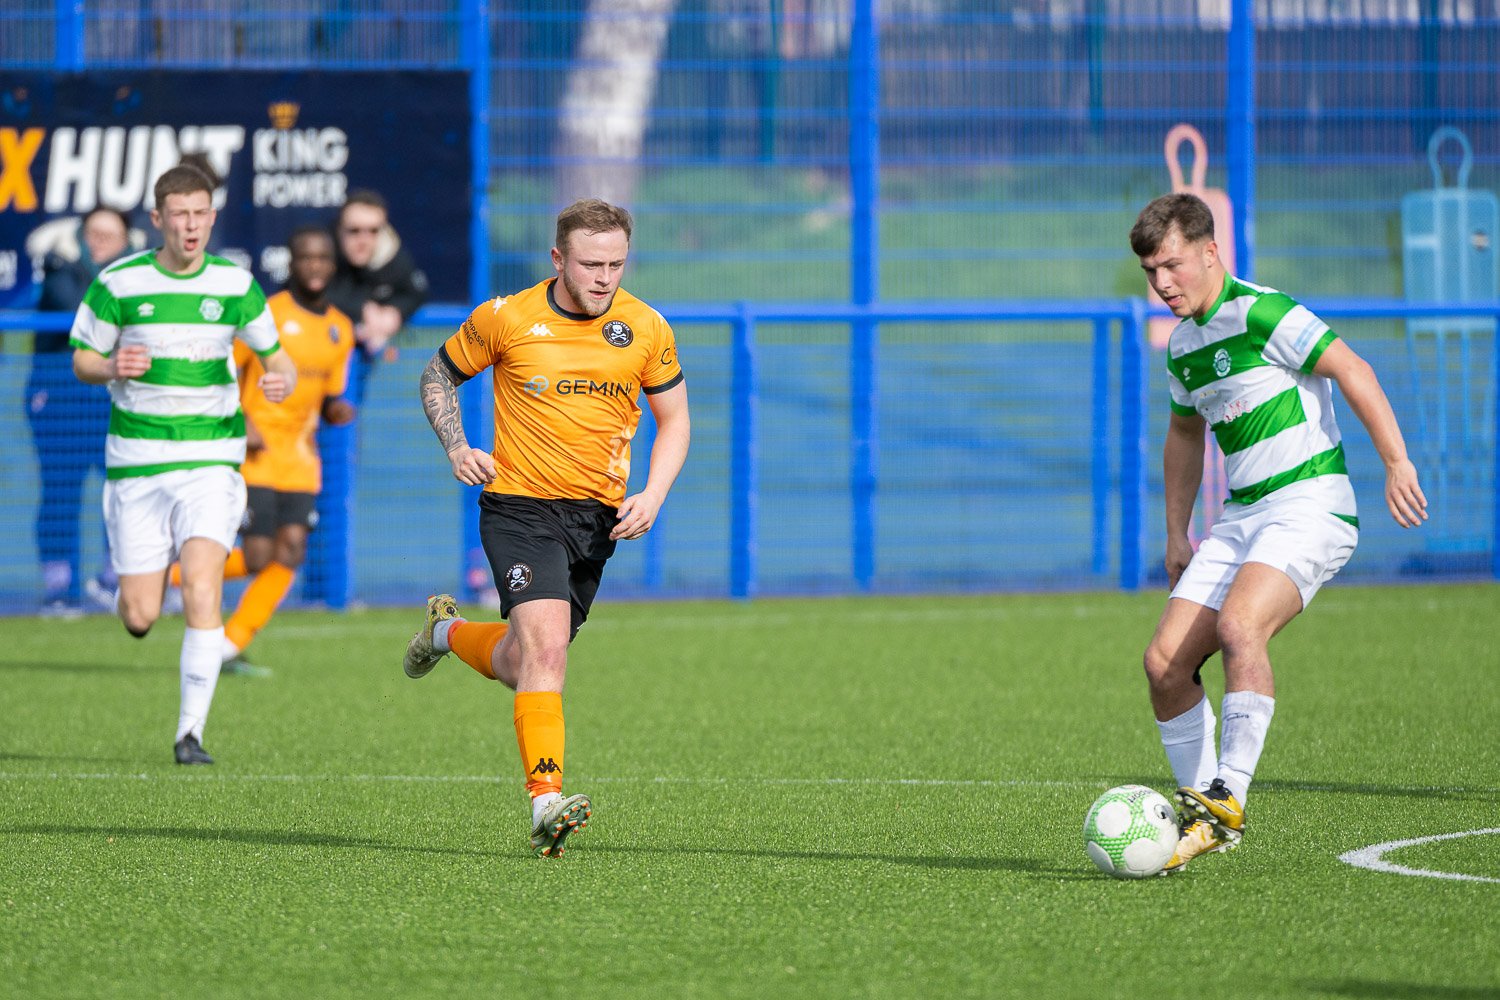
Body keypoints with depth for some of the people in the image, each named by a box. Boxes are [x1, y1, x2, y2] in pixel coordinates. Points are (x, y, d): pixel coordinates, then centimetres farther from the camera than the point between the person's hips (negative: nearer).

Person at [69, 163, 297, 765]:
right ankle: (134, 582, 40)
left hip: (212, 461, 0)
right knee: (139, 618, 0)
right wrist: (111, 368, -17)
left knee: (201, 590, -20)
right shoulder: (118, 283, -3)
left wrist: (282, 379, -13)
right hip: (137, 461, 0)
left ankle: (191, 732, -15)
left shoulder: (235, 284, 1)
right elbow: (82, 360, 6)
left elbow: (274, 354, 11)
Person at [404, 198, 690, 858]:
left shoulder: (646, 329, -1)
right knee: (545, 643, -23)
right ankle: (546, 803, -26)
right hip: (519, 505, -4)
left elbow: (673, 420, 11)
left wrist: (651, 497, -5)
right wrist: (457, 448, -7)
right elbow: (439, 375, 9)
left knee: (523, 666, 12)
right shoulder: (506, 319, -8)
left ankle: (450, 632, 45)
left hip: (598, 517, 4)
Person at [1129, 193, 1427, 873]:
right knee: (1165, 661, -5)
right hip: (1240, 521, 8)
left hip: (1308, 505, -8)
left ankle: (1228, 801, -29)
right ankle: (1200, 810, 7)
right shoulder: (1182, 345, 15)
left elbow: (1352, 371, -16)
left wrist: (1397, 464, -23)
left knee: (1238, 625, -32)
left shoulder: (1259, 313, -11)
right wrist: (1177, 535, 27)